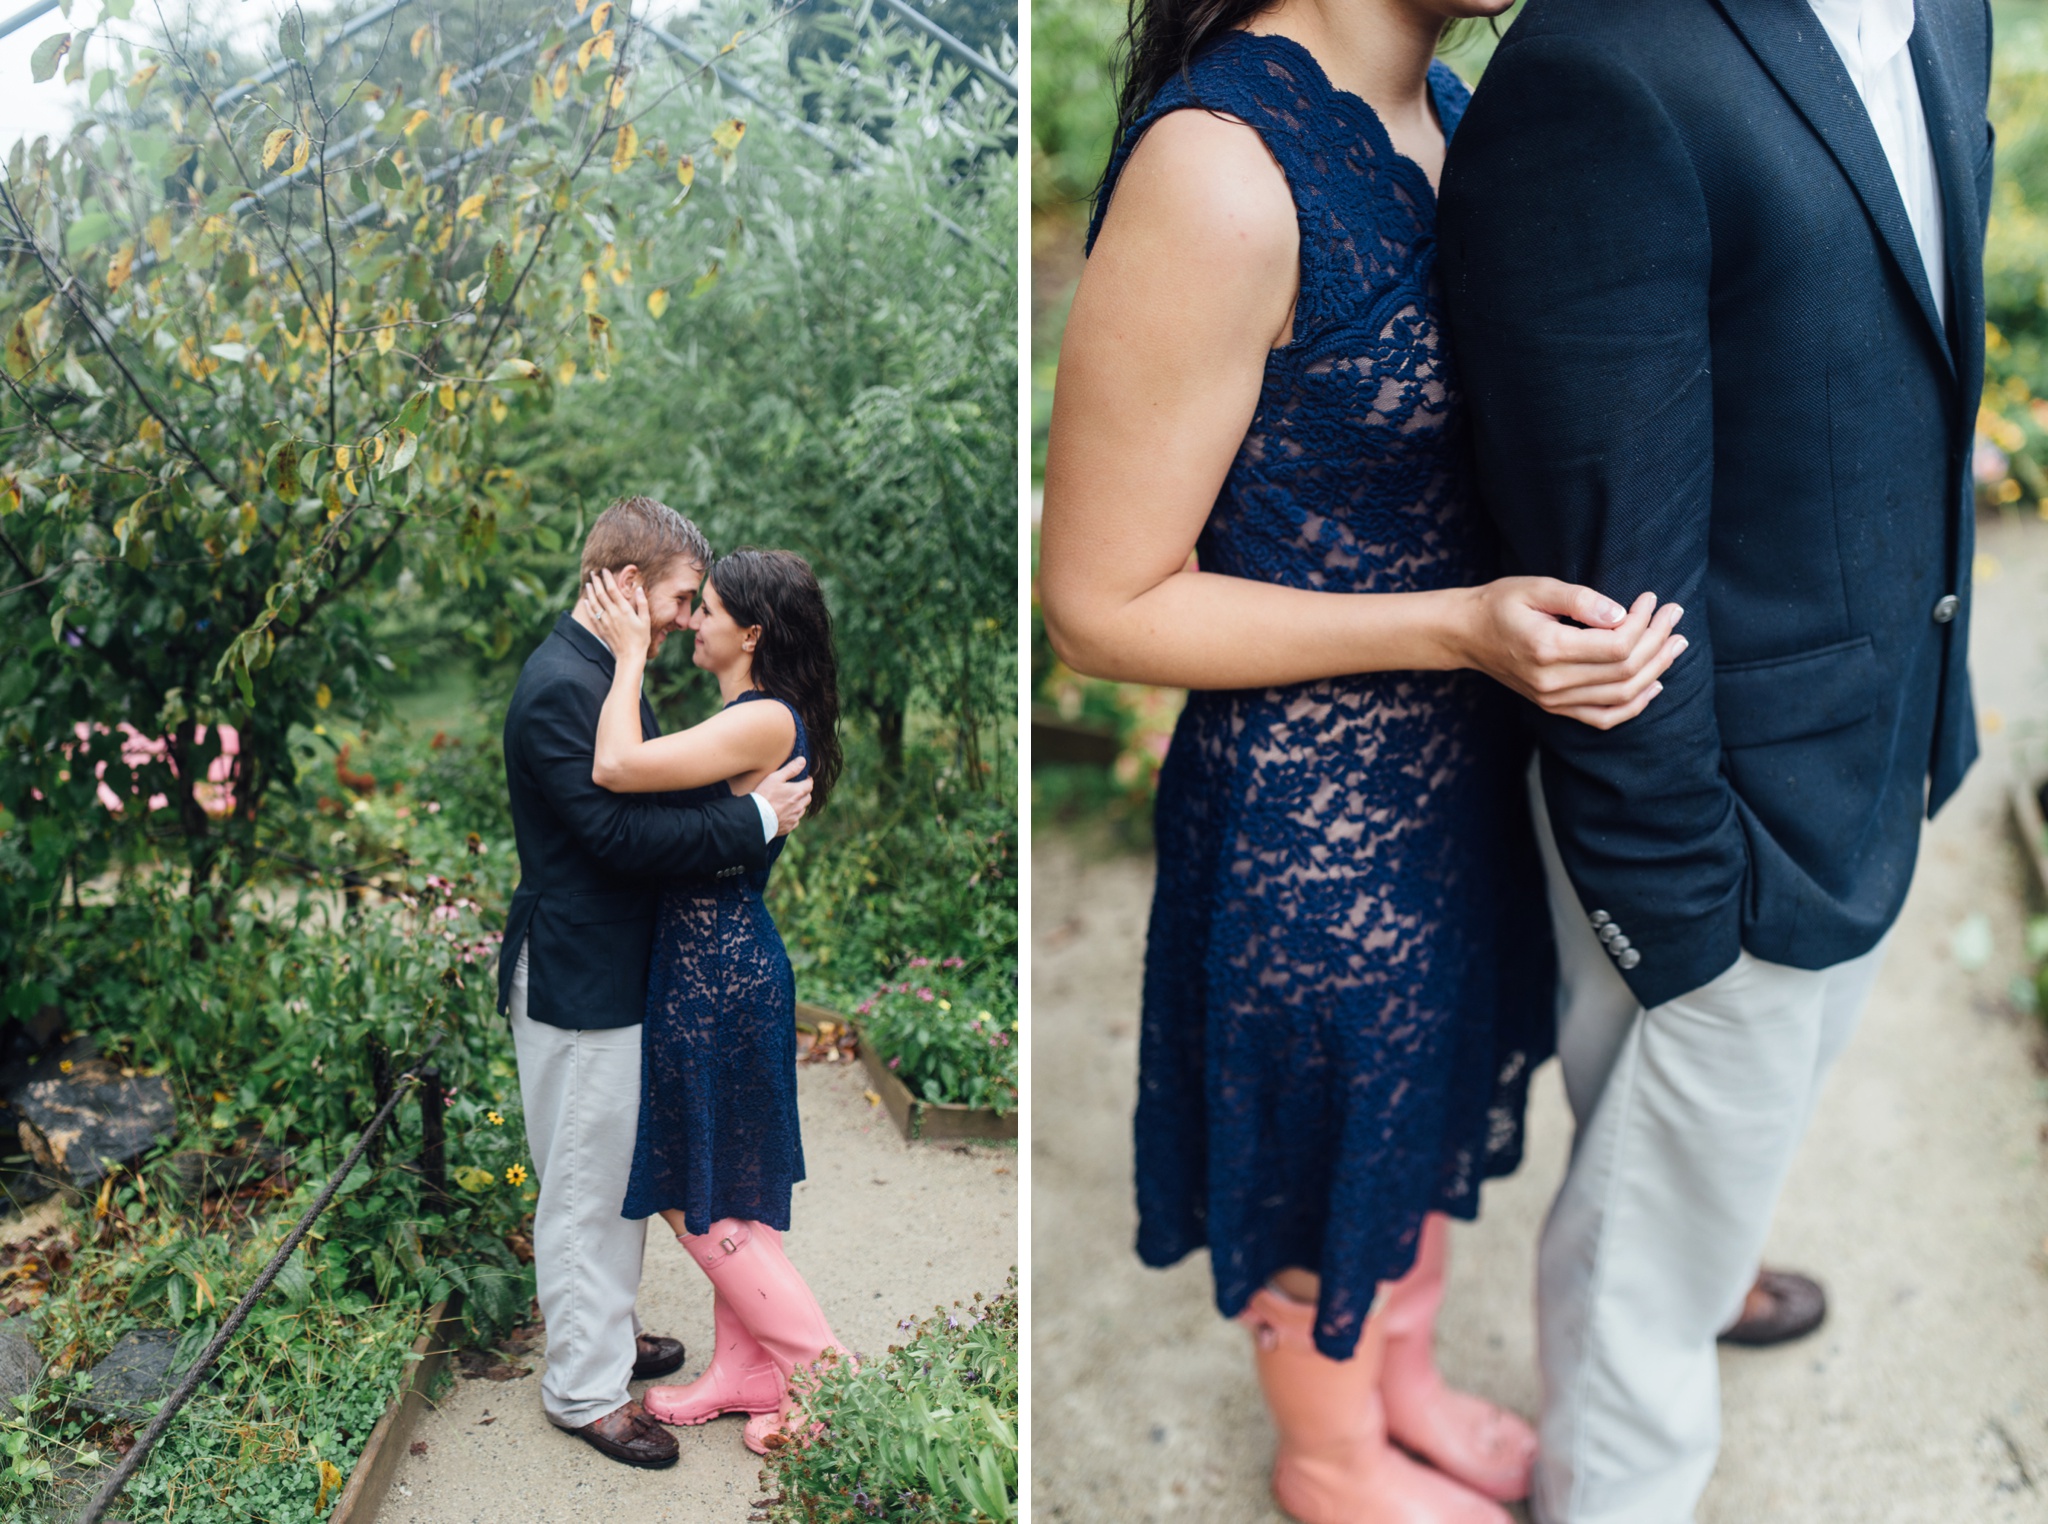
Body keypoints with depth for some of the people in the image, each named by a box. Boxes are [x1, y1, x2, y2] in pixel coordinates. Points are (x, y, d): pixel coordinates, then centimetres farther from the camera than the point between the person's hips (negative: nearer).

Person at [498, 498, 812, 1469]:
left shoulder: (600, 673, 10)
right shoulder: (561, 687, -23)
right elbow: (622, 834, -28)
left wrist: (742, 810, 3)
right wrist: (755, 818, -22)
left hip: (614, 967, 10)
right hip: (577, 978, -10)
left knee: (616, 1170, 22)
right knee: (585, 1184, 3)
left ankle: (604, 1329, 39)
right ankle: (583, 1388, 18)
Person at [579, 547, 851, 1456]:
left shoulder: (764, 722, -22)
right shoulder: (751, 718, 9)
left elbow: (615, 768, -28)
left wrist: (631, 655, -17)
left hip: (717, 979, -10)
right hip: (711, 968, 10)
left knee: (704, 1198, 4)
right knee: (717, 1193, 18)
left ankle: (825, 1371, 15)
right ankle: (746, 1370, 32)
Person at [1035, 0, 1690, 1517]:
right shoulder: (1220, 170, -28)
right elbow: (1106, 603, -23)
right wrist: (1460, 626, -27)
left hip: (1459, 760, 8)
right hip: (1308, 805, -7)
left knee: (1423, 1103, 28)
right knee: (1325, 1145, 19)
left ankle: (1408, 1383, 58)